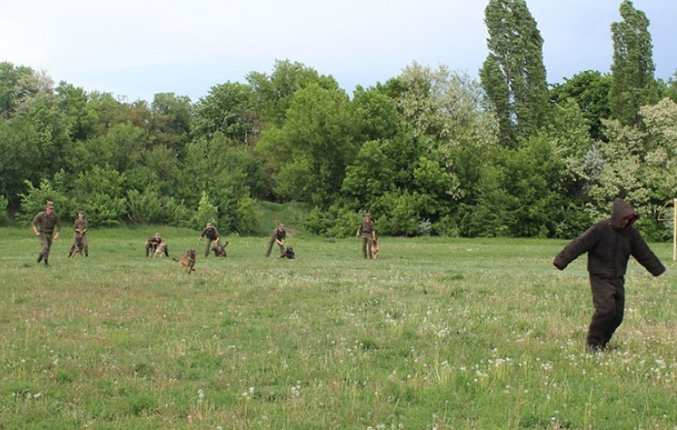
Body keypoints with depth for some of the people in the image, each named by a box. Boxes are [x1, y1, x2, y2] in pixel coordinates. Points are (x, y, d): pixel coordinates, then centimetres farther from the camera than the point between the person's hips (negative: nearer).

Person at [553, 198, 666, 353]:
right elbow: (578, 245, -19)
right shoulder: (600, 230, -14)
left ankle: (601, 343, 21)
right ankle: (592, 342, -2)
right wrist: (561, 260, -27)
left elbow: (645, 254, 15)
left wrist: (659, 270, 21)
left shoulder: (631, 233, 4)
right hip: (600, 278, -6)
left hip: (618, 279, 6)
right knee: (606, 309, -19)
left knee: (617, 315, 4)